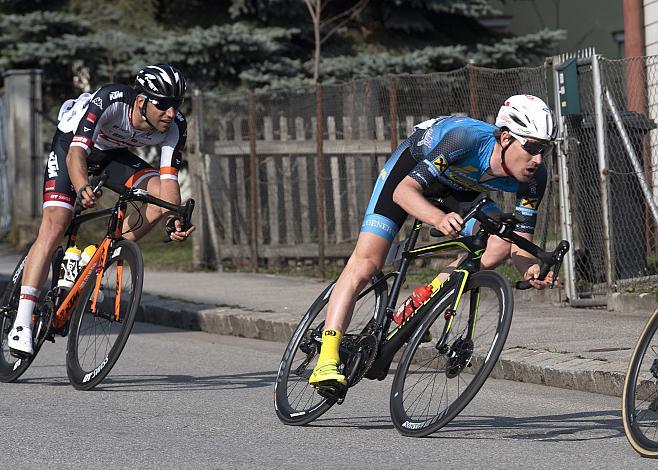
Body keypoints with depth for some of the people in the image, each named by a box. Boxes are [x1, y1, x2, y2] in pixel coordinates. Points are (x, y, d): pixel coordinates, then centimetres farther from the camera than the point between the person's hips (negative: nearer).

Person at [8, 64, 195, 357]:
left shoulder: (174, 127, -25)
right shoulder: (110, 101, -38)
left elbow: (169, 181, -25)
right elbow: (77, 153, -46)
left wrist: (174, 220, -44)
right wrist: (82, 188, -66)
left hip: (113, 154, 5)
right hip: (72, 145, -5)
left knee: (162, 198, -20)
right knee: (54, 228, -19)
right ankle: (21, 325, -20)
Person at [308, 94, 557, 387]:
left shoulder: (534, 177, -26)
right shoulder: (468, 139, -41)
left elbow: (521, 242, -21)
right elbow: (404, 190, -43)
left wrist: (530, 270, -45)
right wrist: (440, 219, -62)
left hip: (458, 187, 5)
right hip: (411, 167, -5)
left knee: (499, 246, -19)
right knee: (366, 262, -17)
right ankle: (326, 361, -17)